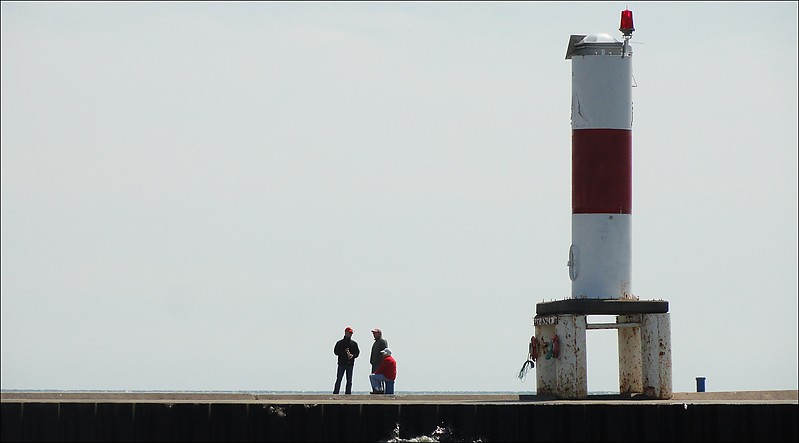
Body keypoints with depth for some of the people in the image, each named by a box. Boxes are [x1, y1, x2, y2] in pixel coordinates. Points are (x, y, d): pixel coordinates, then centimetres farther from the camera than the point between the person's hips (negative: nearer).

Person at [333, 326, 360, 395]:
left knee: (349, 381, 4)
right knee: (338, 380, -4)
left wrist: (353, 356, -11)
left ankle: (348, 393, 8)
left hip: (350, 364, 3)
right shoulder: (340, 343, 3)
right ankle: (335, 394, -4)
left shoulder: (354, 343, 12)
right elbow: (335, 351, -4)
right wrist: (344, 352, -17)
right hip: (342, 364, -3)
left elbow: (357, 352, 10)